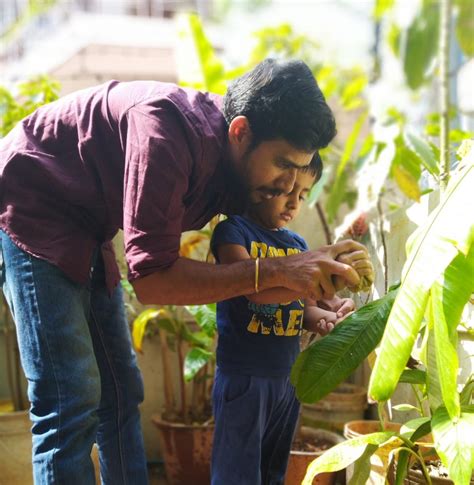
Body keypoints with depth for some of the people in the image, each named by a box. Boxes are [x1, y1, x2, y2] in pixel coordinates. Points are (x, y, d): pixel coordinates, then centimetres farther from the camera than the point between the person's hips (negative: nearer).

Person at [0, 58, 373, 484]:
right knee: (72, 400, -14)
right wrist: (276, 270, -32)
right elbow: (152, 278, -32)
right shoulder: (169, 126, -31)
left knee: (119, 389, 8)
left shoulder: (231, 162, -5)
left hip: (83, 233, 9)